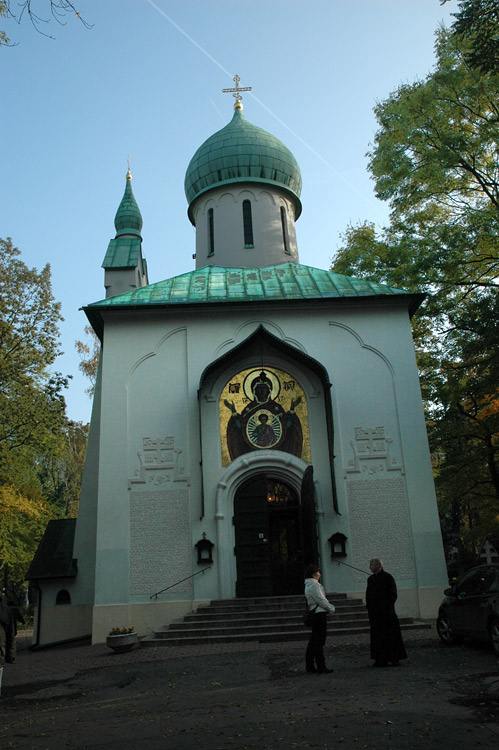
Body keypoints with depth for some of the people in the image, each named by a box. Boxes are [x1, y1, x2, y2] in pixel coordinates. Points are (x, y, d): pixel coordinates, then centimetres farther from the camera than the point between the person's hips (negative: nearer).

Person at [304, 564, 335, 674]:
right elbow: (321, 600, -16)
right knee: (319, 641, -6)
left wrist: (330, 606, 10)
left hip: (314, 614, 10)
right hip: (319, 614, -10)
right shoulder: (314, 585, -16)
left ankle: (310, 666, 20)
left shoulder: (308, 585, 15)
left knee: (313, 640, 14)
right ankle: (321, 667, -2)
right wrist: (331, 608, -3)